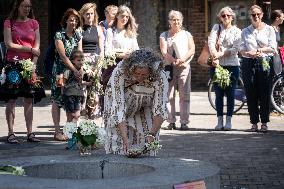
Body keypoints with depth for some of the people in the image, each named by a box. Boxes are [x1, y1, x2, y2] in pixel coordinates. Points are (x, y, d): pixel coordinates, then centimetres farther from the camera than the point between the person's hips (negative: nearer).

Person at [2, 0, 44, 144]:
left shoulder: (34, 23, 11)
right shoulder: (9, 22, 3)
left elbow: (37, 47, 5)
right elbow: (9, 44, -6)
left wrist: (32, 66, -6)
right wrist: (29, 49, -6)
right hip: (13, 65, -3)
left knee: (29, 99, 2)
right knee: (11, 99, -3)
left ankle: (30, 133, 6)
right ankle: (11, 133, 1)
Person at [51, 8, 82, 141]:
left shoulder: (78, 35, 9)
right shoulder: (59, 35, -8)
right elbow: (63, 55, -16)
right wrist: (75, 70, -24)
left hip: (74, 71, 5)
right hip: (60, 71, -5)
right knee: (57, 101, -3)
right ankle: (57, 131, 0)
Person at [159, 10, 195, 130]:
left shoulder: (187, 34, 15)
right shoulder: (164, 35, 12)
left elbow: (192, 49, 2)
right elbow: (164, 51, -1)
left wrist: (183, 59, -16)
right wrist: (174, 61, -18)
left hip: (184, 67, 0)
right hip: (169, 67, 0)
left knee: (184, 95, -6)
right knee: (169, 95, -4)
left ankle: (184, 122, -5)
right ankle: (171, 122, -2)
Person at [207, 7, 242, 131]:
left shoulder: (237, 31, 5)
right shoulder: (216, 28, 8)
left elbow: (235, 49, -7)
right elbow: (211, 42, -7)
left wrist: (221, 53, -19)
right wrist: (215, 57, -23)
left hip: (232, 65, -1)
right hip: (217, 65, 1)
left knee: (230, 94, 1)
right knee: (219, 94, 3)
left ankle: (229, 121, 8)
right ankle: (219, 121, 9)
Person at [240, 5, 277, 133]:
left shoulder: (269, 29, 7)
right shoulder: (245, 31, 13)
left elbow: (273, 48, -1)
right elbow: (241, 49, 5)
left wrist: (259, 50, -13)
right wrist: (249, 53, -16)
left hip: (265, 63, -2)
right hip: (248, 63, 2)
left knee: (265, 94, -2)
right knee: (251, 95, 0)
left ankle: (264, 123, 5)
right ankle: (254, 123, 7)